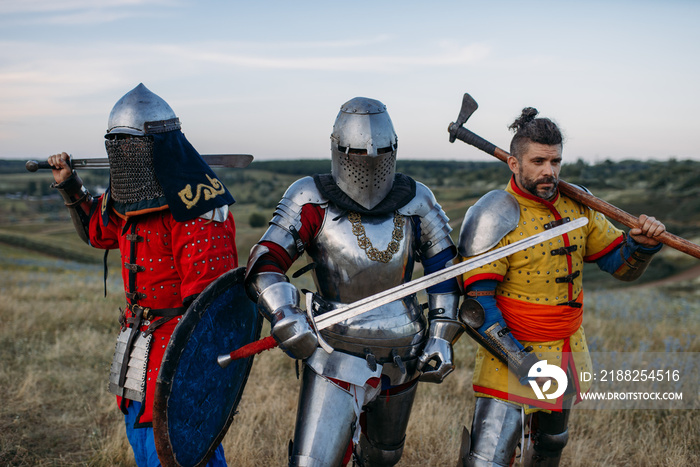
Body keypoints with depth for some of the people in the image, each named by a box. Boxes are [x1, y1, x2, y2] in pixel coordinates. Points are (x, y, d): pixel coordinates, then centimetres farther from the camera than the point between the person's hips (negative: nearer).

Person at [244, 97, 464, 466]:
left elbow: (444, 270, 6)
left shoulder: (415, 202, -4)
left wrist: (441, 336, 0)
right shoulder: (312, 200, -12)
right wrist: (285, 317, -35)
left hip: (402, 359, 4)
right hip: (337, 358, -3)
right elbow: (265, 264, -17)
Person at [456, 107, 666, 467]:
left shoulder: (576, 205, 1)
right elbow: (477, 307, -20)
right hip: (513, 350, -6)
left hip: (568, 352, 6)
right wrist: (518, 360, -27)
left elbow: (622, 267, 4)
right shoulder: (495, 217, -18)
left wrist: (642, 244, -18)